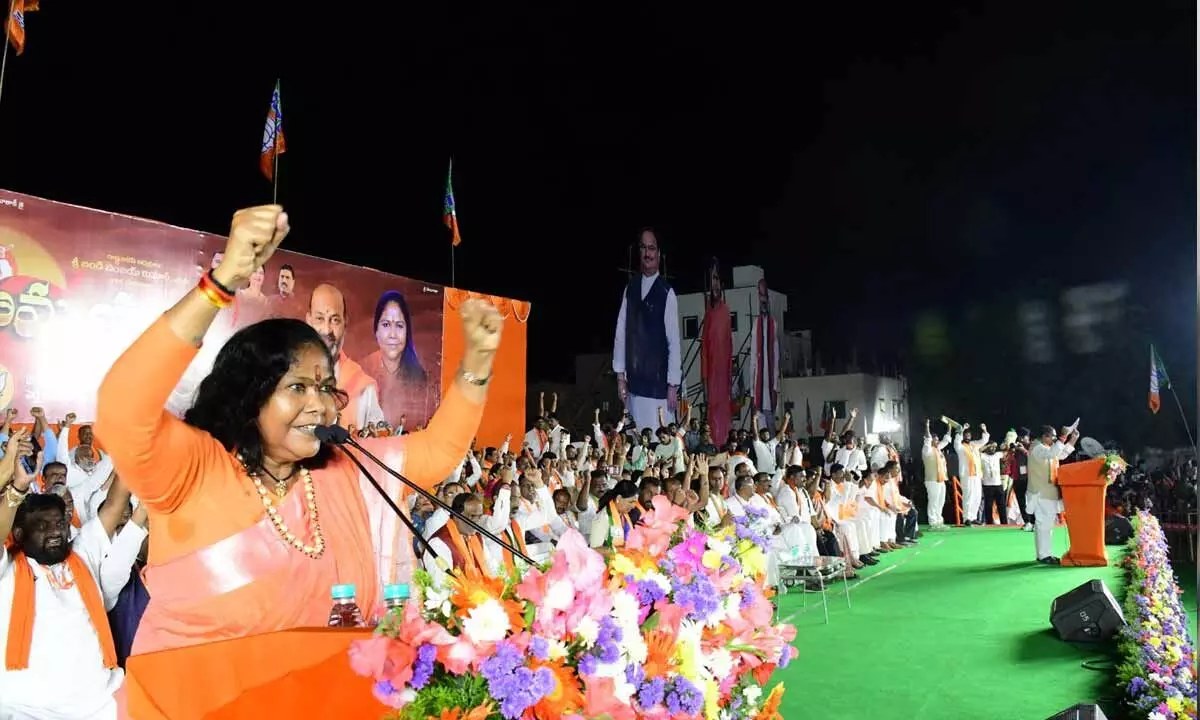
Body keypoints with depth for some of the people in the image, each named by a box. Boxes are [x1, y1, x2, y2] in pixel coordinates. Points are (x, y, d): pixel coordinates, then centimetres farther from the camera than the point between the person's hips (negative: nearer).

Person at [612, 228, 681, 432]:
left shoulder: (667, 292, -7)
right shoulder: (630, 288, 7)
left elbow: (674, 340, -8)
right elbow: (620, 333, 9)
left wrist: (673, 385, -10)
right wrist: (620, 375, 5)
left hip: (658, 383, -4)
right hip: (634, 381, 4)